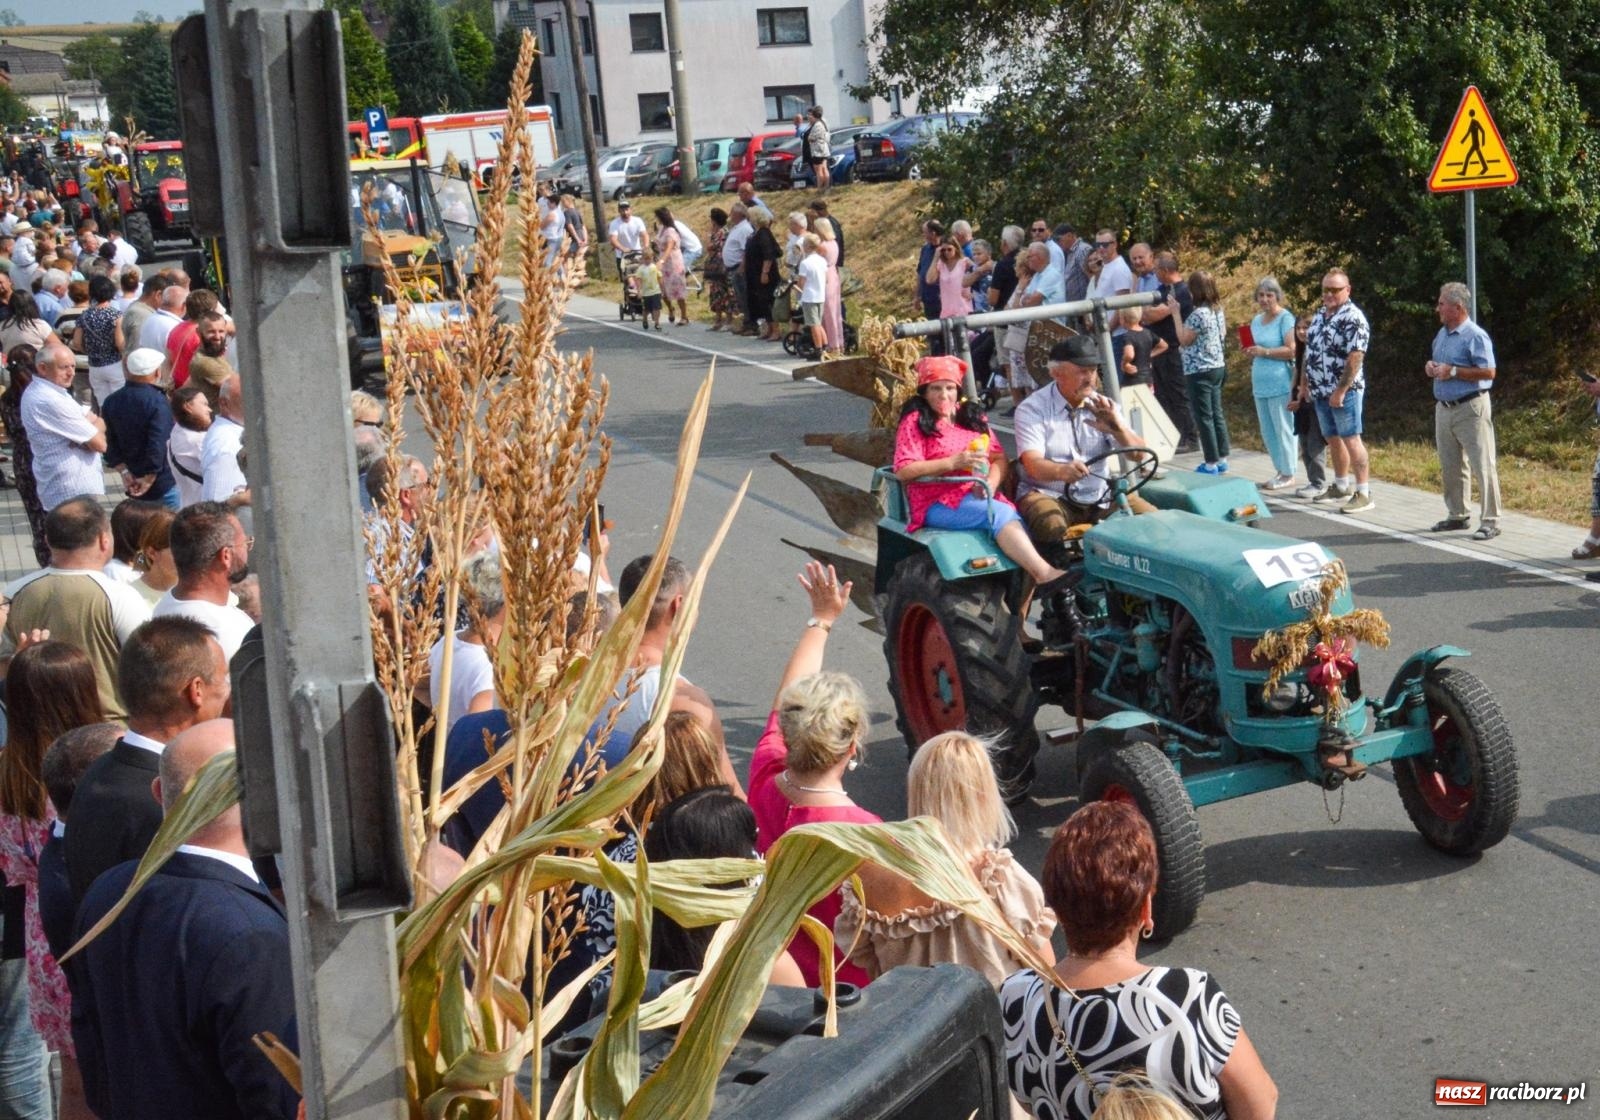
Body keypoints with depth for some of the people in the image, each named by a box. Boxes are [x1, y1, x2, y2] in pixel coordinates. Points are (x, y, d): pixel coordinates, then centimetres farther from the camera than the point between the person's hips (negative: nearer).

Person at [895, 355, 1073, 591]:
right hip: (937, 503, -5)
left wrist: (990, 483, -10)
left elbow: (999, 458, 13)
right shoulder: (915, 421, 3)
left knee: (1015, 519, -27)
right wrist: (953, 462, -17)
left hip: (980, 497, 5)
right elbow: (903, 471, -10)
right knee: (1001, 514, -30)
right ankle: (1046, 574, -40)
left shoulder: (973, 417, 20)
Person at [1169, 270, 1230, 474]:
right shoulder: (1218, 309, 7)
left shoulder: (1198, 314, -20)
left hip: (1199, 372, -9)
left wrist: (1176, 313, -9)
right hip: (1217, 367, 9)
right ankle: (1222, 459, 18)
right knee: (1217, 414, 13)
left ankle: (1211, 463, -1)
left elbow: (1184, 340, -11)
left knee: (1204, 417, -3)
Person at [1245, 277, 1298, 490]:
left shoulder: (1286, 319, -8)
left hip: (1280, 384, -8)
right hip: (1260, 385, 8)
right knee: (1268, 432, 12)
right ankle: (1280, 471, 22)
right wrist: (1250, 351, 2)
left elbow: (1292, 350, -16)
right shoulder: (1256, 320, 15)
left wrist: (1264, 351, -22)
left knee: (1283, 430, -3)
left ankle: (1288, 475, 4)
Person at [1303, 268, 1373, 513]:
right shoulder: (1320, 315, 13)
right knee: (1333, 440, 15)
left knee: (1350, 440, -7)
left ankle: (1363, 493, -3)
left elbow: (1355, 357, -20)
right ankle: (1340, 487, 27)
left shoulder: (1353, 318, -14)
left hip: (1344, 391, -8)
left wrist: (1341, 391, -21)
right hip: (1320, 391, 8)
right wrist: (1306, 383, 16)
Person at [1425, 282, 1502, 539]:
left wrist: (1453, 372, -20)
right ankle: (1457, 515, 26)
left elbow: (1489, 372, -18)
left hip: (1470, 408, -9)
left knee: (1482, 466, -6)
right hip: (1444, 408, 9)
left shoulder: (1475, 336, -13)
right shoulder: (1442, 334, 13)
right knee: (1450, 467, 14)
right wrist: (1432, 367, 4)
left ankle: (1490, 521, -3)